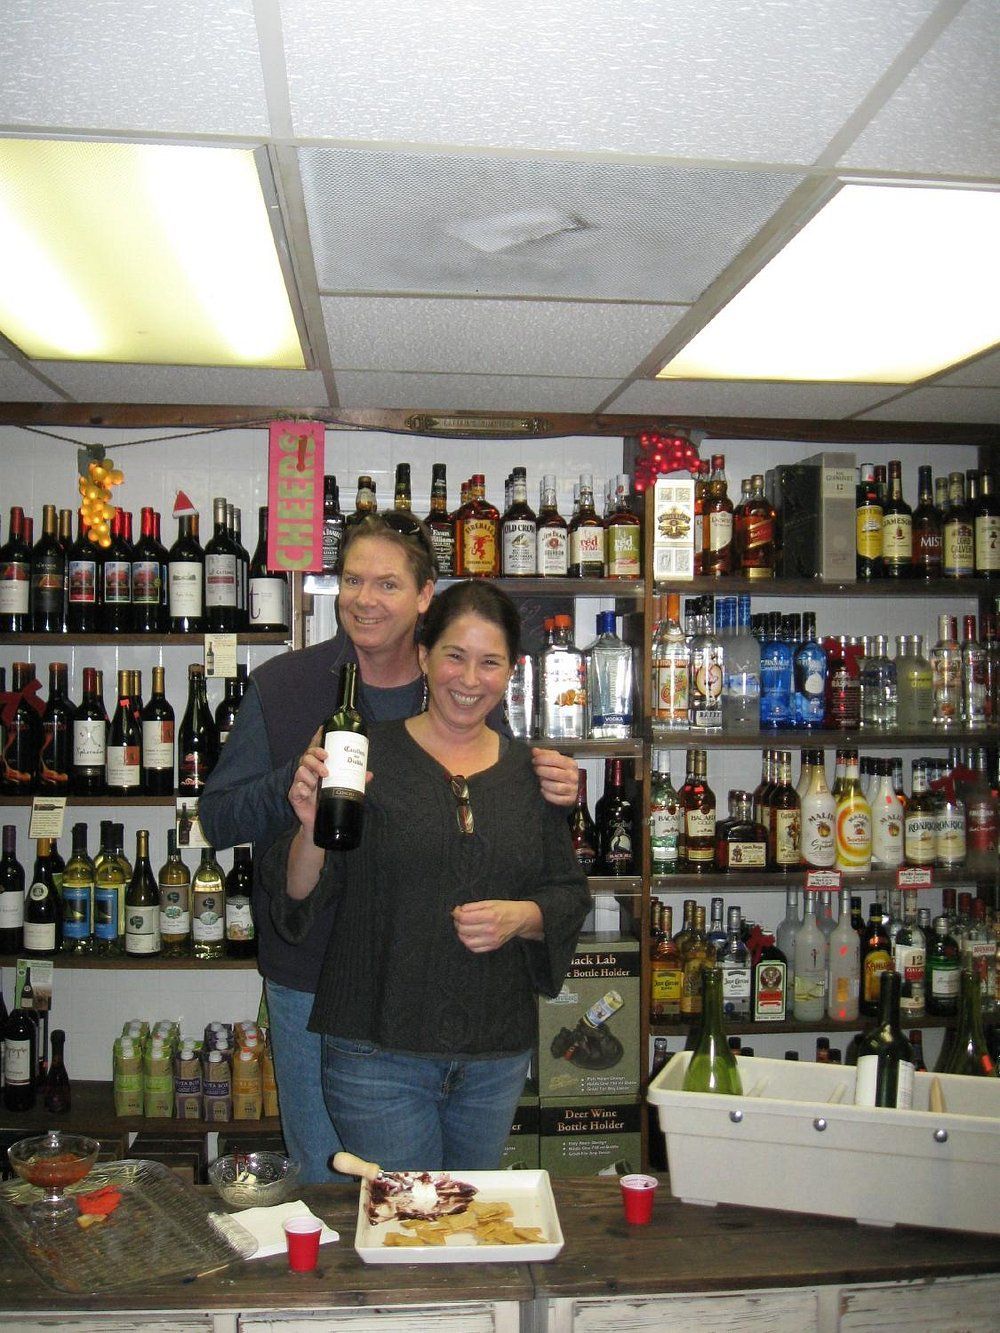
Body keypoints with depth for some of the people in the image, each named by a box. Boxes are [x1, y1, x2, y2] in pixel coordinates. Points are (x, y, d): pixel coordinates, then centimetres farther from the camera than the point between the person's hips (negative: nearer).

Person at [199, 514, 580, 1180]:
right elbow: (218, 819, -7)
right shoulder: (281, 686, -6)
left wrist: (554, 792, -15)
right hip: (313, 981, -1)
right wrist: (297, 781, -25)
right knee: (328, 1180, 13)